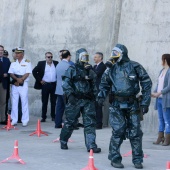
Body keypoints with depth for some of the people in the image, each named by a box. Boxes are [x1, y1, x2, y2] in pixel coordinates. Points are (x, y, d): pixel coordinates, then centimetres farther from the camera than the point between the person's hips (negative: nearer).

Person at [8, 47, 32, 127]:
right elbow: (11, 73, 4)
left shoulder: (27, 62, 1)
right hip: (14, 84, 4)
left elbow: (27, 74, -7)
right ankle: (14, 120, 9)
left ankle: (25, 120, -1)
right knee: (14, 102, 4)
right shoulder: (13, 63, 12)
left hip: (23, 84, -4)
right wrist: (17, 79, -13)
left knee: (24, 102, -4)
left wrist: (20, 80, -15)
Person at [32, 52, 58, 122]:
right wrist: (39, 80, -2)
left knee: (53, 102, 6)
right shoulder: (41, 63, 2)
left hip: (54, 85, 1)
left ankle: (53, 116, 14)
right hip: (45, 85, -1)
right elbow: (34, 71, 2)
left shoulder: (56, 63, 6)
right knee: (44, 102, 3)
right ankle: (43, 117, 8)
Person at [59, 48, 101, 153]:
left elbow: (94, 85, 21)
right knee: (70, 122, 4)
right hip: (75, 100, -4)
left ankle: (91, 145, -4)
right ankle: (63, 141, 23)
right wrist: (70, 94, -18)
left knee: (90, 123, -3)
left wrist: (95, 96, 13)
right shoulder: (72, 70, 0)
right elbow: (66, 83, -7)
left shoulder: (90, 71, 15)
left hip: (88, 101, 4)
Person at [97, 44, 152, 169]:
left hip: (132, 104, -2)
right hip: (117, 105, 2)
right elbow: (104, 84, 19)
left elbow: (146, 83, -1)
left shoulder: (135, 67, -3)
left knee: (135, 133, 2)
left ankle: (138, 160, 13)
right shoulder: (111, 69, 7)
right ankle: (115, 158, 6)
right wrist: (102, 95, 0)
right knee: (118, 131, -5)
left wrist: (145, 102, -4)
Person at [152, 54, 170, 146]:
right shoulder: (162, 71, 15)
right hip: (159, 99, 8)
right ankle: (160, 138, 13)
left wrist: (159, 93, -18)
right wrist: (154, 93, 2)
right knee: (160, 119, 9)